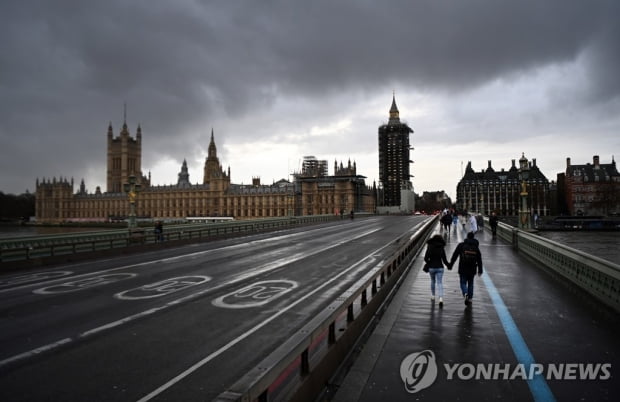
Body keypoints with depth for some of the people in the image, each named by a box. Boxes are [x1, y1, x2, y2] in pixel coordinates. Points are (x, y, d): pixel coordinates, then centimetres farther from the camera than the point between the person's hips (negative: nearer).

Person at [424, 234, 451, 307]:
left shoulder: (430, 247, -5)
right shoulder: (442, 248, -2)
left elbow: (426, 258, -11)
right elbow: (444, 260, -2)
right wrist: (448, 266, 16)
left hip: (431, 268, 0)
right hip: (440, 268, 0)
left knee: (433, 281, 23)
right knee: (439, 283, -2)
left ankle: (433, 296, 32)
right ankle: (441, 299, -18)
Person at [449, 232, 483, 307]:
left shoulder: (461, 245, -4)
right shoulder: (476, 247, 3)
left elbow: (454, 256, -4)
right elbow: (479, 260, 5)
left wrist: (450, 265, 2)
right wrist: (480, 270, 12)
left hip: (463, 269, -2)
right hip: (472, 270, 2)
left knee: (463, 283, 7)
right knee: (470, 284, 16)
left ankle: (465, 294, -20)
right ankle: (470, 299, 17)